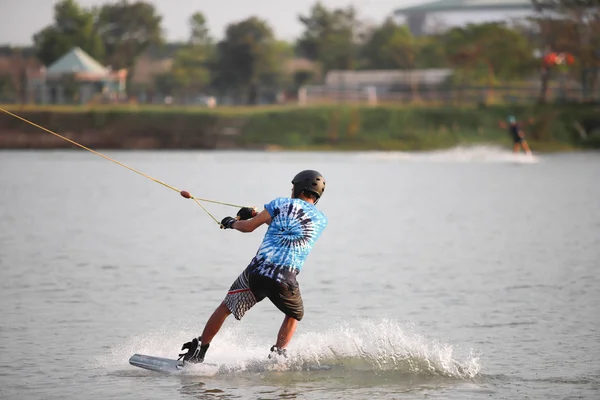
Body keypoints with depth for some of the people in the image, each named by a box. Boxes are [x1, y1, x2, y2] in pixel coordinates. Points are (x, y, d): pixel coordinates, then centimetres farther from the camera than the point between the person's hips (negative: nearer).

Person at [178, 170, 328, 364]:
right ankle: (276, 355, 12)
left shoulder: (281, 203, 7)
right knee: (294, 316, 30)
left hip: (257, 270, -1)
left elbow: (248, 226, 8)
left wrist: (232, 223, 30)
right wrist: (257, 214, 36)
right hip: (285, 280, 1)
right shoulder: (321, 220, 15)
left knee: (225, 308, 20)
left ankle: (198, 351, 20)